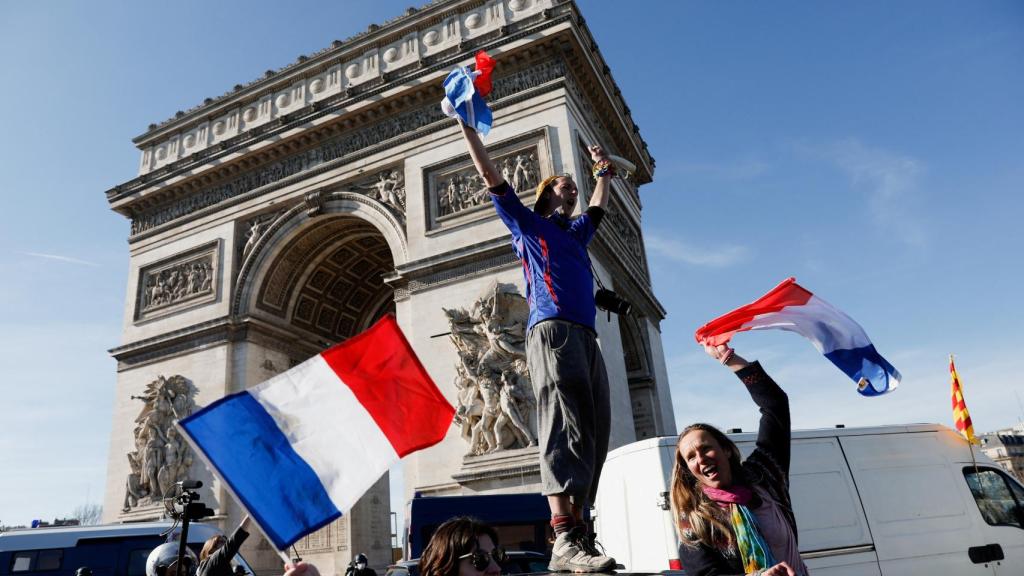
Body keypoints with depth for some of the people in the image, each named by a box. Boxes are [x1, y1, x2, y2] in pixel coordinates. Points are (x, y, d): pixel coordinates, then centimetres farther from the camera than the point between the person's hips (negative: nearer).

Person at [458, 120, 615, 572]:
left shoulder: (576, 233, 35)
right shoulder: (527, 222, 19)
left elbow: (598, 207, 55)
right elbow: (490, 175, 20)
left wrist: (604, 171, 62)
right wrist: (467, 127, 24)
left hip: (585, 336, 8)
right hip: (552, 329, -7)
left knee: (594, 432, -4)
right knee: (565, 427, -21)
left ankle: (576, 531, -4)